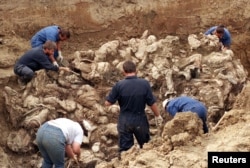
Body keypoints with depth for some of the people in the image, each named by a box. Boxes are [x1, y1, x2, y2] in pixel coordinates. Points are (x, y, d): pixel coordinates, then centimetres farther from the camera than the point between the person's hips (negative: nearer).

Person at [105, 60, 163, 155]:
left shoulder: (119, 85, -14)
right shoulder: (144, 83, -12)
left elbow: (108, 103, -7)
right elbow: (152, 103, -6)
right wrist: (158, 116, 10)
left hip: (125, 122, -1)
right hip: (140, 121, 1)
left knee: (125, 149, 8)